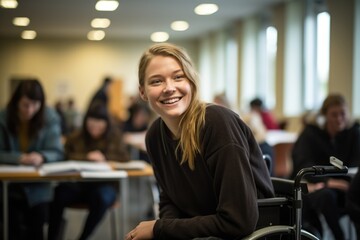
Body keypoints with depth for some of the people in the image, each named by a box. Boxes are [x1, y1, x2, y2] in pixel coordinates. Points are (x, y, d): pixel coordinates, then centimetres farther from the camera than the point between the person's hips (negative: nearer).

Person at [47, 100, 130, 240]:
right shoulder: (76, 138, 12)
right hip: (77, 185, 0)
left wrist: (105, 157, -12)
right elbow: (66, 156, -2)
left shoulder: (114, 137, 13)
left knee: (102, 198, -37)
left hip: (103, 185, 0)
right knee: (58, 194, -32)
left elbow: (124, 158, 3)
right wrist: (87, 157, -13)